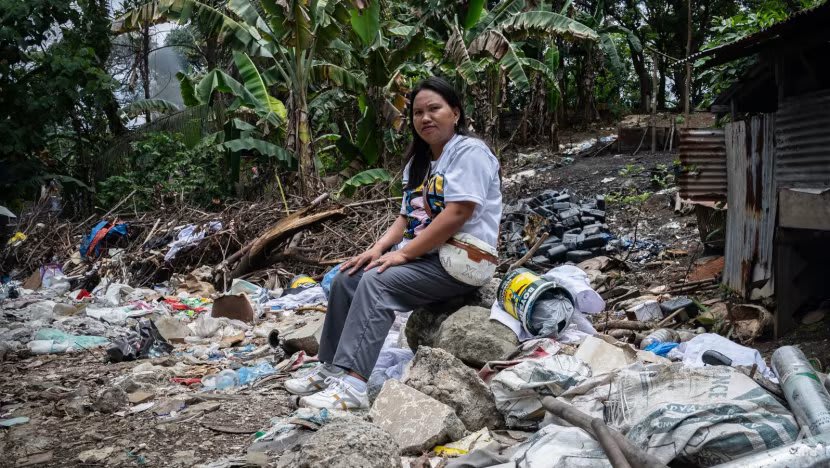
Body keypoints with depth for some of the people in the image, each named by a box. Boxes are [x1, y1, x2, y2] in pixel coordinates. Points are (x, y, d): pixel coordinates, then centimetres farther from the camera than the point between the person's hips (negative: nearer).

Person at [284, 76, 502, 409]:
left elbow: (457, 214, -21)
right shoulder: (419, 161, 18)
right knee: (346, 279, -1)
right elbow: (407, 217, 18)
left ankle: (353, 385, -34)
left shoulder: (469, 151, -11)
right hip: (422, 256, 9)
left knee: (377, 282, -28)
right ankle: (331, 368, 3)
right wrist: (378, 248, -2)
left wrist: (403, 254, -20)